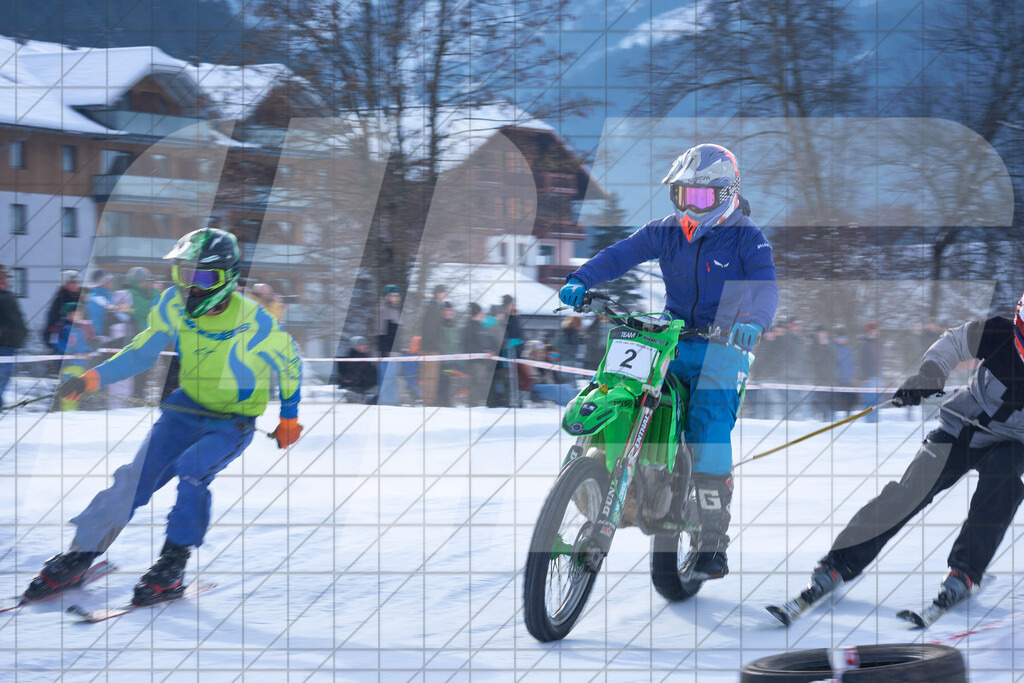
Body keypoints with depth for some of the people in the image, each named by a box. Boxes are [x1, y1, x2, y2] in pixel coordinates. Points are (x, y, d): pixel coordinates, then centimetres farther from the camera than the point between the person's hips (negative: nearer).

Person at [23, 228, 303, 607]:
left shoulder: (252, 322, -24)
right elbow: (143, 350, 1)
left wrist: (289, 416, 3)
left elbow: (289, 362, -6)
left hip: (233, 422, -4)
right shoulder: (174, 305, -12)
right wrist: (93, 377, -11)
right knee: (137, 476, -10)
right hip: (188, 405, 4)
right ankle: (81, 554, 2)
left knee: (192, 469, -30)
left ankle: (172, 566, -16)